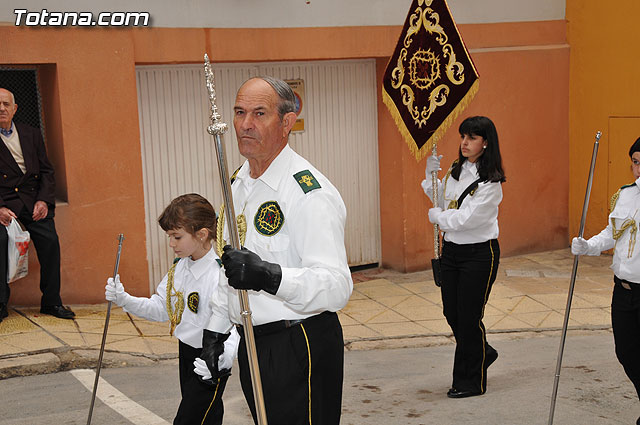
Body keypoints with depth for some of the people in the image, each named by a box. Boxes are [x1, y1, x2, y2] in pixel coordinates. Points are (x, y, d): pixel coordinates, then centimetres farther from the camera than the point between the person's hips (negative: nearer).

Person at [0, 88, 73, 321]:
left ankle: (51, 302, -2)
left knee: (49, 240, -15)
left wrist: (44, 200, -5)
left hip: (33, 198, 3)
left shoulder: (32, 134, 15)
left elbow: (47, 171, 12)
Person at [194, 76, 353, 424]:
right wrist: (215, 330, 16)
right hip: (251, 344, 8)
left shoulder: (310, 193, -19)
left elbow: (337, 286, -29)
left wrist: (267, 275, -42)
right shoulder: (239, 183, 10)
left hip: (299, 350, -8)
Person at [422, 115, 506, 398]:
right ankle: (482, 353, 39)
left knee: (469, 316, 1)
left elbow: (466, 218, -23)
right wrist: (430, 175, 4)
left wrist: (437, 216, -8)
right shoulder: (456, 171, 5)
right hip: (451, 250, 7)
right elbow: (442, 201, 18)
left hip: (479, 253, -7)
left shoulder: (490, 181, -16)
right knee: (451, 313, 13)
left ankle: (472, 382, 18)